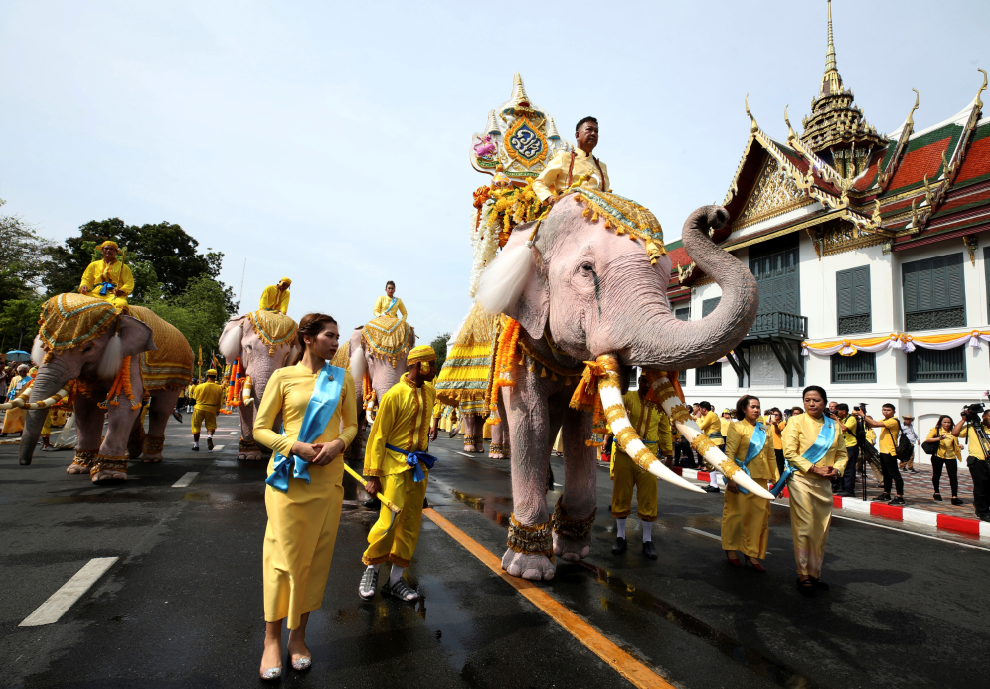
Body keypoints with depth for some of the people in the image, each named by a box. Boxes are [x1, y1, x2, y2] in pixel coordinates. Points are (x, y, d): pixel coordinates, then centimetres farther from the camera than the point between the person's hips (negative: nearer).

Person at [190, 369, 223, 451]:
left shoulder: (200, 386, -9)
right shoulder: (219, 388, -6)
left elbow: (195, 397, 5)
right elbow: (219, 402, 3)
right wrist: (217, 411, 17)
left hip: (199, 408, 0)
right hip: (211, 410, 0)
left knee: (196, 426, 13)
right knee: (211, 426, 13)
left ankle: (196, 444, 21)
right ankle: (210, 435, -19)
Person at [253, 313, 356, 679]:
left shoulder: (342, 378, 7)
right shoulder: (283, 377, -2)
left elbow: (351, 425, 11)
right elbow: (260, 429, -1)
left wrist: (338, 443, -10)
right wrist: (295, 446, -16)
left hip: (327, 477, 3)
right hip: (288, 475, -3)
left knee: (316, 556, 8)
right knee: (283, 554, 2)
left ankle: (298, 636, 25)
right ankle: (272, 639, 20)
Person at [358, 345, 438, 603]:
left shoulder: (430, 392, 7)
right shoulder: (394, 395, -13)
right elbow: (378, 436, -12)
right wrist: (373, 475, -14)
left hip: (419, 466, 7)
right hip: (395, 465, -6)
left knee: (411, 524, 7)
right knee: (390, 520, -10)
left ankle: (396, 580, 19)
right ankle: (371, 570, 15)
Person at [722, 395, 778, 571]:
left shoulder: (764, 430, 13)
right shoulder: (737, 427, -4)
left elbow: (771, 456, 16)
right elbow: (730, 453, -11)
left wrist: (776, 478, 11)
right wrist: (731, 477, -18)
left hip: (760, 479, 5)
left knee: (759, 515, 5)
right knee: (737, 513, 3)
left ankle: (752, 554, 15)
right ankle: (730, 550, 18)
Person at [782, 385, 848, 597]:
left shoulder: (833, 425, 10)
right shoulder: (796, 421, -4)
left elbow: (842, 453, 14)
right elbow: (789, 452, -10)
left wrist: (836, 469, -5)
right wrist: (813, 468, -16)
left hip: (824, 483, 5)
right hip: (801, 480, -5)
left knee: (822, 530, 9)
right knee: (805, 528, -5)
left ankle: (815, 573, 22)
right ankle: (803, 575, 6)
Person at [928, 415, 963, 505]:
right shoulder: (935, 430, 1)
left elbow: (955, 445, 24)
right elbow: (927, 439, -14)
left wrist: (959, 447, 2)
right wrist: (938, 438, -30)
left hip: (950, 456, 2)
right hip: (938, 456, -2)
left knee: (953, 476, -10)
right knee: (936, 475, 10)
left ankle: (954, 497, -12)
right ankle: (936, 493, 29)